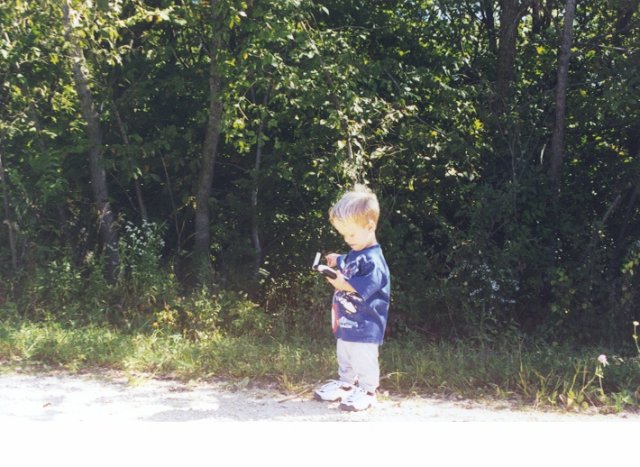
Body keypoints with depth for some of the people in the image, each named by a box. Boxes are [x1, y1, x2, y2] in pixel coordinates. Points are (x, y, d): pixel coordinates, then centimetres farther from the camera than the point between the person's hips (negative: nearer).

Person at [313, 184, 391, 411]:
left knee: (363, 360, 4)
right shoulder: (355, 253, 8)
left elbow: (365, 288, -30)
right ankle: (345, 383, 40)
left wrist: (344, 284, -32)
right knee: (344, 356, 24)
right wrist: (337, 261, 11)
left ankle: (367, 391, 19)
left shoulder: (372, 260, -23)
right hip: (347, 322, 10)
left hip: (364, 326, -10)